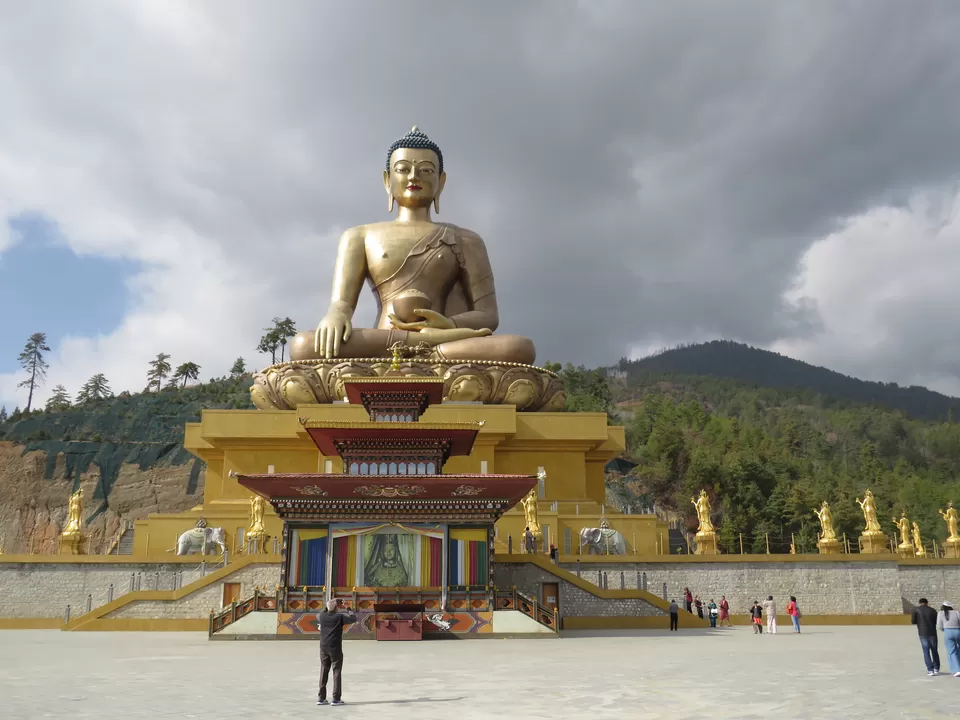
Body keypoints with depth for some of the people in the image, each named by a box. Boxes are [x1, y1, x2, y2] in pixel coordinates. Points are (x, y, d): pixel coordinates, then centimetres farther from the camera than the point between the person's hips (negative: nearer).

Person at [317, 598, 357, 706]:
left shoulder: (321, 616, 0)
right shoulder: (340, 617, -10)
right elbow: (354, 619, -1)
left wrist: (327, 609, 31)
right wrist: (350, 613, 15)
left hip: (323, 648, 4)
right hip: (335, 649, -4)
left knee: (323, 672, 12)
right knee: (336, 673, 2)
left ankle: (321, 697, 14)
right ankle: (336, 698, 0)